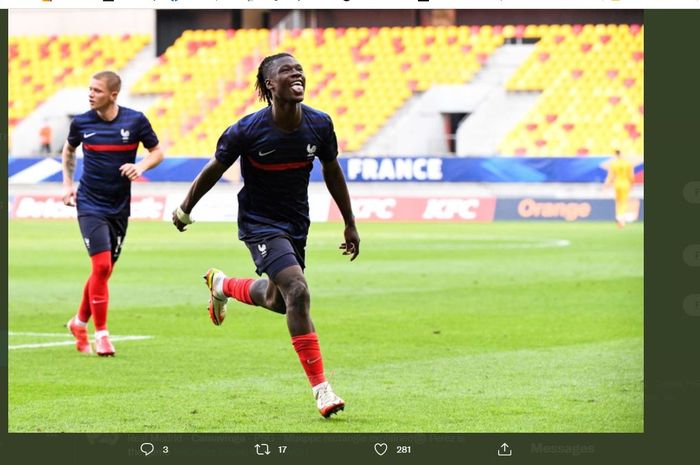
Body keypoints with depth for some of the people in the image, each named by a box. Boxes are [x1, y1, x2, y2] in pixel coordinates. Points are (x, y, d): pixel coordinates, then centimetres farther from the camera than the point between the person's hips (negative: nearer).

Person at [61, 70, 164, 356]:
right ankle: (101, 333, -6)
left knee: (105, 271, 10)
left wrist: (140, 166, -15)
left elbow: (157, 152, 5)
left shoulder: (135, 121, -5)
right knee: (101, 266, -15)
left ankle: (80, 323, 31)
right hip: (90, 204, -2)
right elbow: (68, 151, 17)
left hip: (119, 207, 2)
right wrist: (68, 183, 9)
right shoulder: (81, 123, -3)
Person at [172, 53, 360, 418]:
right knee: (297, 291, -23)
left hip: (296, 223, 6)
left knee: (277, 301, 19)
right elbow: (214, 170, -5)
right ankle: (320, 388, -19)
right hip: (258, 222, -6)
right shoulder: (248, 131, -21)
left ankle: (222, 285, 52)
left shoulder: (319, 125, -10)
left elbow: (332, 171, 8)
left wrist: (349, 224, 13)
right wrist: (185, 210, 7)